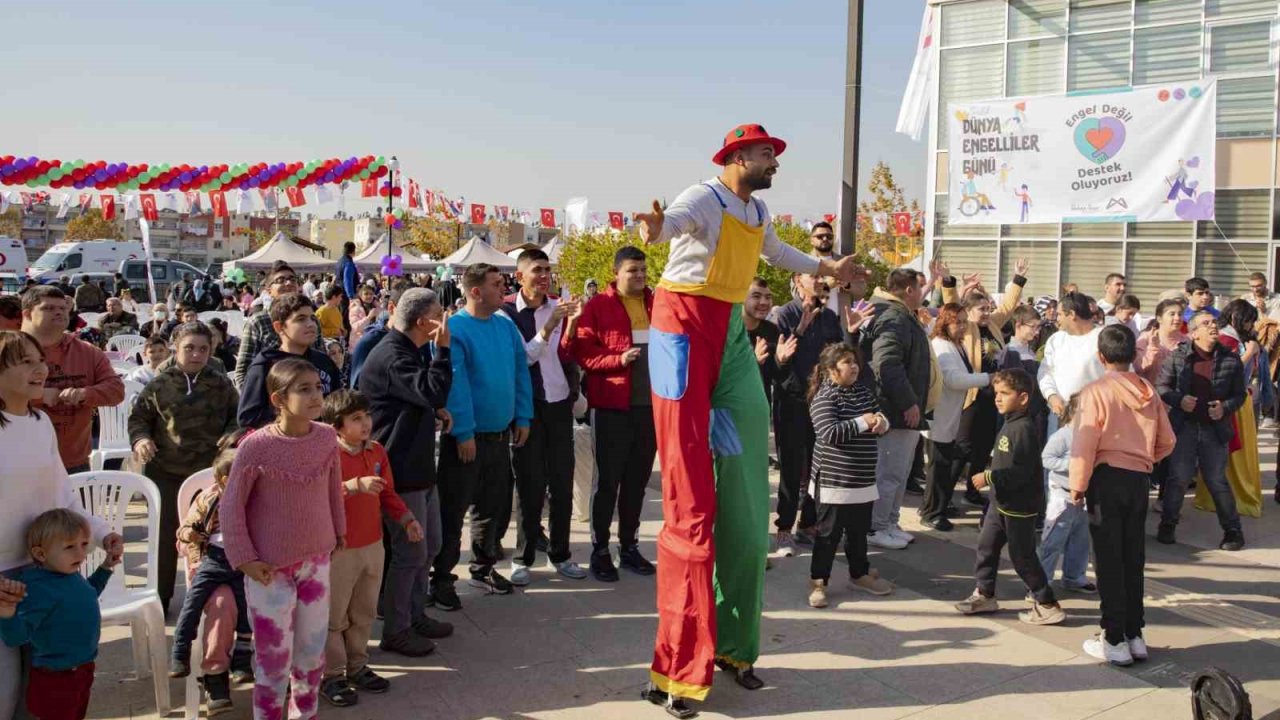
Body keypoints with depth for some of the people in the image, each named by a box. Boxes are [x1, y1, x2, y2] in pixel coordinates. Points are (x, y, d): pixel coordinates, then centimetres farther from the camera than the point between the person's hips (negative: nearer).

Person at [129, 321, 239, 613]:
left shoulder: (221, 385, 2)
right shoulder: (159, 386, -1)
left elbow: (237, 416, 10)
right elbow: (138, 417, 7)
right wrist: (140, 438, -11)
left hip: (210, 472, 1)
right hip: (166, 472, -1)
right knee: (165, 535, 8)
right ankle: (160, 597, 22)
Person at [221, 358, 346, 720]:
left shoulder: (327, 438, -6)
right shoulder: (257, 446, -19)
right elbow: (231, 505, -10)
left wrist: (339, 531, 17)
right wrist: (244, 558, -11)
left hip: (316, 561, 4)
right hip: (271, 568, -4)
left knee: (312, 653, 16)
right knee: (274, 657, 6)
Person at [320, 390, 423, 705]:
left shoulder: (377, 451, 4)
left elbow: (387, 493, 12)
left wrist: (406, 519, 1)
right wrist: (355, 485, -37)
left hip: (373, 546, 6)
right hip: (338, 550, -6)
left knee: (364, 613, 18)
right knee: (334, 616, 7)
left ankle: (357, 667, 33)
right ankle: (332, 676, 20)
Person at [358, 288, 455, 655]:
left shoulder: (410, 350, 13)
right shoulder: (391, 356, -20)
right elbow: (432, 391, -28)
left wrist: (436, 411, 6)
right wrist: (442, 349, -24)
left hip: (420, 466, 11)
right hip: (401, 470, -11)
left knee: (429, 545, 18)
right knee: (410, 552, -2)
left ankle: (415, 615, 32)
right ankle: (395, 631, 12)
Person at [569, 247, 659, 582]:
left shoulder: (657, 305, 11)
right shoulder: (597, 306, -4)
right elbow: (583, 353, -8)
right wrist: (618, 359, -21)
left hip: (650, 404, 5)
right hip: (611, 406, -5)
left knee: (638, 479, 11)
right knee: (607, 479, 2)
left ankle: (629, 546, 22)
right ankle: (600, 550, 12)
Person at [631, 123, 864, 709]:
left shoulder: (757, 213, 15)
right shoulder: (706, 200, -11)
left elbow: (776, 251, 37)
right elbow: (677, 217, -35)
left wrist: (827, 268, 51)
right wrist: (655, 228, -58)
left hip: (730, 333, 9)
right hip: (685, 327, -9)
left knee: (744, 497, 8)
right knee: (691, 495, -11)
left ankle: (733, 646, 21)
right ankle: (680, 667, -2)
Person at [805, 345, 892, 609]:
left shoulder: (864, 391, 10)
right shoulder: (824, 397, -14)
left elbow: (880, 416, 11)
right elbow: (830, 433, -24)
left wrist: (881, 422, -13)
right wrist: (862, 422, -20)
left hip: (863, 479, 7)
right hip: (834, 480, -7)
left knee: (860, 530, 18)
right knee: (829, 532, 0)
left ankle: (859, 574, 34)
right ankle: (818, 581, 11)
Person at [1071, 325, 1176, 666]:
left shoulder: (1096, 391, -12)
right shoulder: (1148, 391, 3)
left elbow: (1084, 444, -15)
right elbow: (1166, 442, 8)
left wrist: (1078, 486, -6)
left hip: (1107, 478, -5)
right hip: (1140, 480, 5)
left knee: (1109, 561, 2)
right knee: (1134, 559, 14)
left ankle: (1115, 641, 5)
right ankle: (1135, 636, 20)